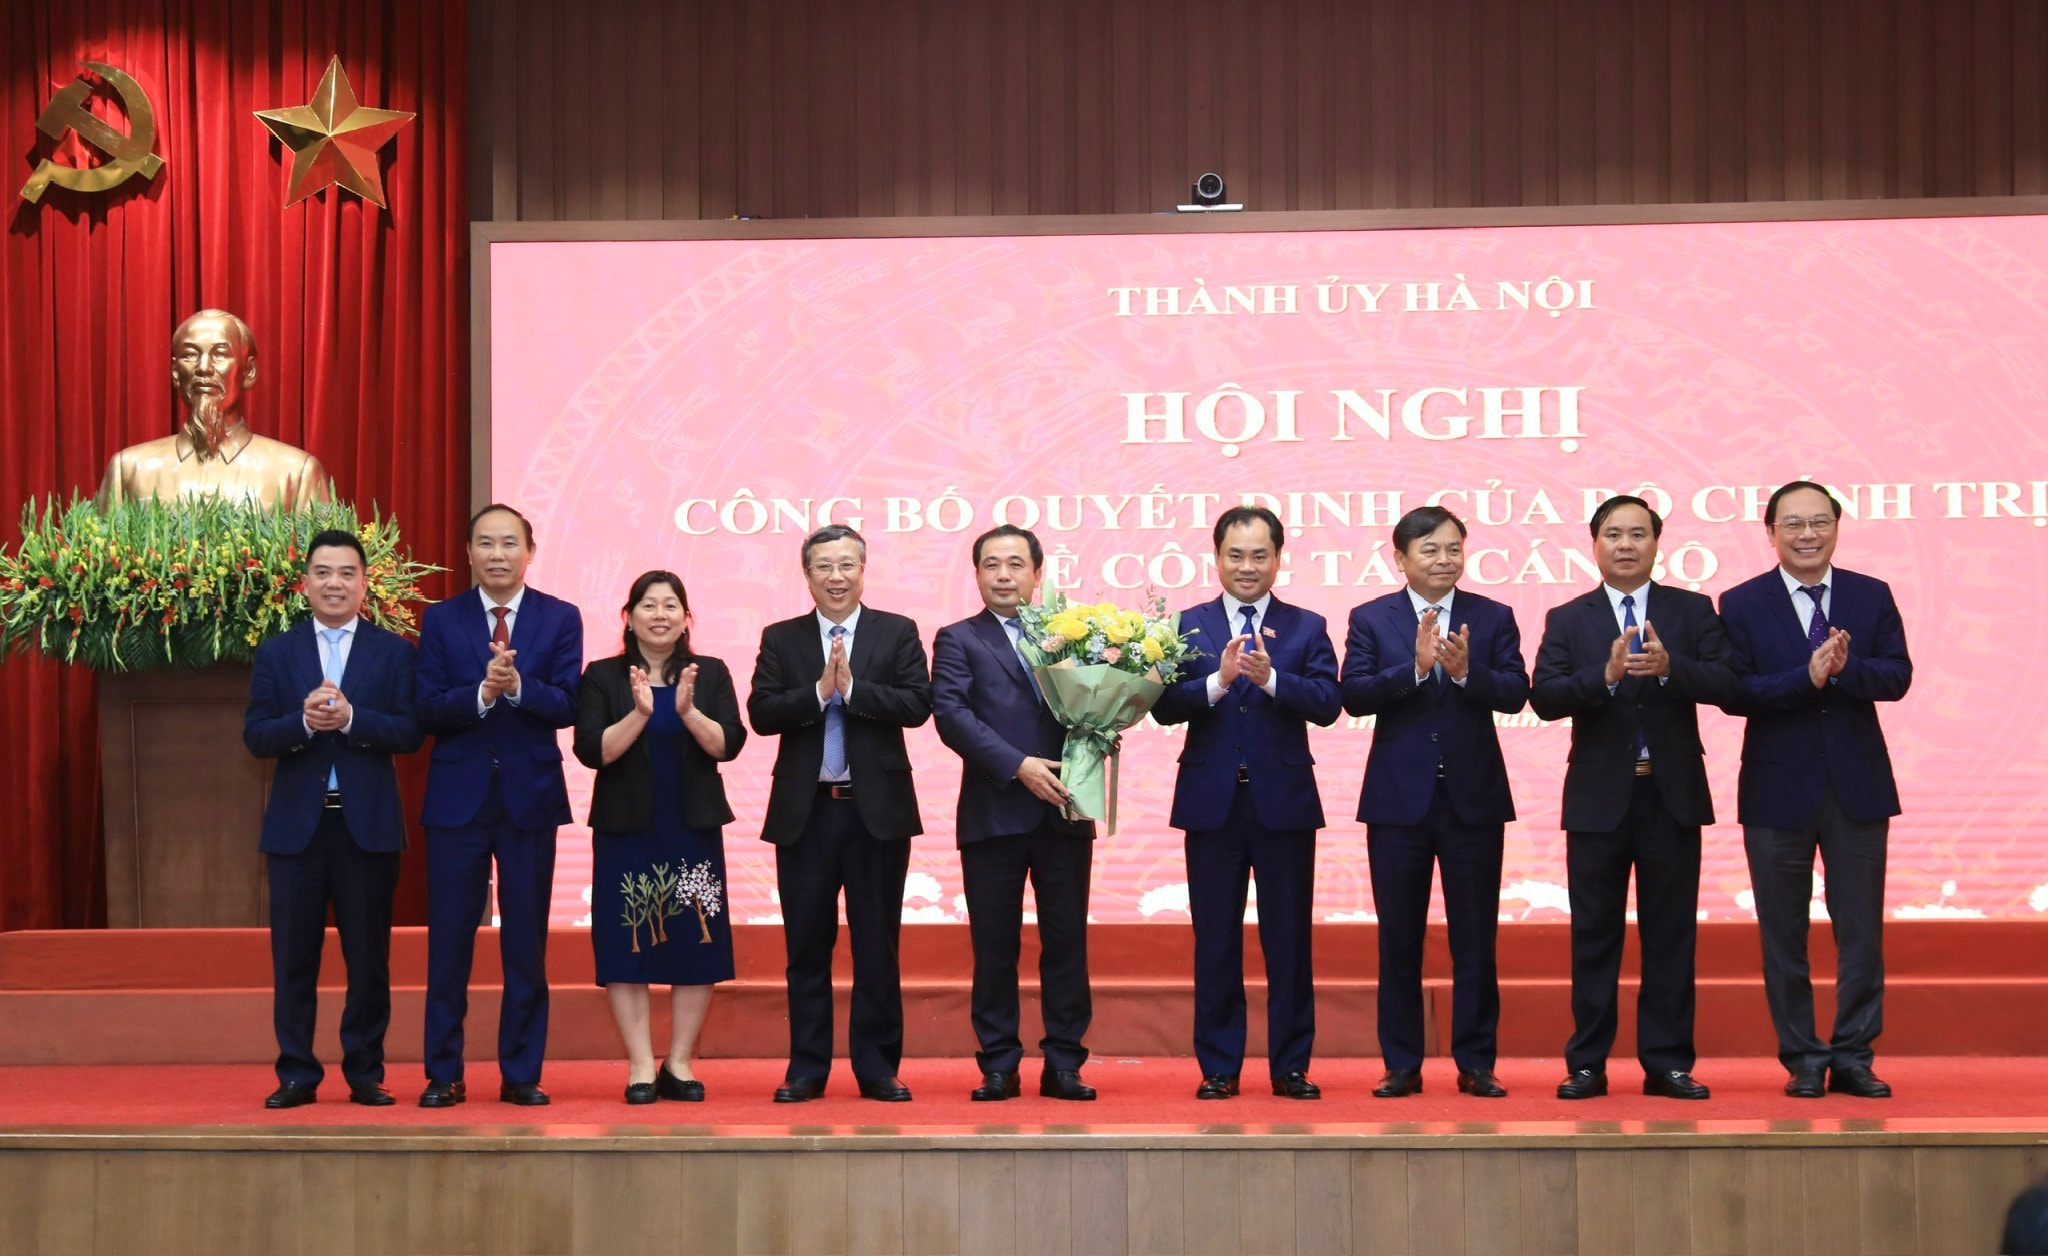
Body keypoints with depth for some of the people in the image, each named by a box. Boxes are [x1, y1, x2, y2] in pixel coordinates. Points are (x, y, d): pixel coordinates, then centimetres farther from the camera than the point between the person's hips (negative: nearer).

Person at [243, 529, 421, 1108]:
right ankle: (296, 1074, 10)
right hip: (296, 822, 1)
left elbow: (410, 733, -4)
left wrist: (351, 718, -19)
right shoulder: (276, 653, 8)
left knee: (368, 956, 3)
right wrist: (303, 722, -18)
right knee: (293, 957, 3)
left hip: (367, 823, -1)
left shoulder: (393, 652, 5)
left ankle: (365, 1072, 11)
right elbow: (255, 736, 1)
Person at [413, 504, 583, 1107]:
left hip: (529, 797, 0)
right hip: (457, 797, 0)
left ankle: (521, 1073, 12)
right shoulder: (441, 620, 4)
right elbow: (428, 709, -5)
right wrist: (481, 693, -22)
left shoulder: (560, 619, 3)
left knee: (526, 943, 5)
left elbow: (566, 705, -6)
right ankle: (444, 1074, 8)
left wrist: (518, 686, -23)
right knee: (448, 940, 1)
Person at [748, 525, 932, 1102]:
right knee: (807, 946, 5)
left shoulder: (897, 633, 4)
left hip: (877, 810, -1)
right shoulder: (781, 639, 7)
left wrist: (853, 687, -16)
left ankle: (878, 1068, 9)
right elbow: (761, 713, -4)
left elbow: (917, 705, -9)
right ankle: (807, 1068, 12)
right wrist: (818, 691, -16)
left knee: (877, 945, 3)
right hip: (805, 811, 1)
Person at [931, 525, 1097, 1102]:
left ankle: (1063, 1065, 9)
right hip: (993, 813, -2)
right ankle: (999, 1067, 9)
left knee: (1066, 941, 3)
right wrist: (1019, 766, -16)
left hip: (1063, 812, 2)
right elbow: (951, 714, -7)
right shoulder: (959, 640, 6)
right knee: (994, 946, 3)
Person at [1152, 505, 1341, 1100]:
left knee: (1289, 938, 4)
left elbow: (1327, 705, -9)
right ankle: (1218, 1067, 13)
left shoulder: (1307, 627, 5)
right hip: (1212, 802, 0)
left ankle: (1291, 1066, 11)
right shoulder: (1189, 625, 5)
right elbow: (1164, 706, -7)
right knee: (1215, 939, 6)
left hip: (1285, 800, 0)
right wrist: (1218, 680, -23)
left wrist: (1270, 678, -24)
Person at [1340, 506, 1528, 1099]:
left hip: (1475, 797, 0)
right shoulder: (1371, 619, 2)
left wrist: (1466, 672, -24)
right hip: (1399, 798, 0)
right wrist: (1415, 667, -22)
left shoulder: (1493, 618, 4)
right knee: (1399, 938, 5)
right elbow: (1353, 695, -10)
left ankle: (1476, 1063, 10)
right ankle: (1402, 1065, 12)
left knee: (1475, 938, 3)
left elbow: (1514, 693, -7)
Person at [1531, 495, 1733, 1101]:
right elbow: (1544, 697, -9)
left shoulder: (1692, 611, 5)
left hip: (1673, 795, 0)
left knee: (1670, 934, 4)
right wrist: (1605, 675, -23)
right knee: (1595, 935, 4)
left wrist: (1669, 667, -26)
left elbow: (1724, 682, -9)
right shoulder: (1567, 620, 4)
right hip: (1599, 796, 0)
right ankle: (1587, 1064, 9)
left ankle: (1668, 1063, 9)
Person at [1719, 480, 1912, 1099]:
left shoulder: (1872, 597, 4)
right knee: (1784, 933, 5)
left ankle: (1853, 1056, 13)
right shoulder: (1742, 605, -1)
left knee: (1861, 930, 4)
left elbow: (1897, 676, -6)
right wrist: (1806, 678, -23)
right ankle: (1803, 1058, 15)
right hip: (1778, 788, -1)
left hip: (1858, 787, 1)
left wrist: (1843, 669, -24)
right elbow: (1734, 692, -11)